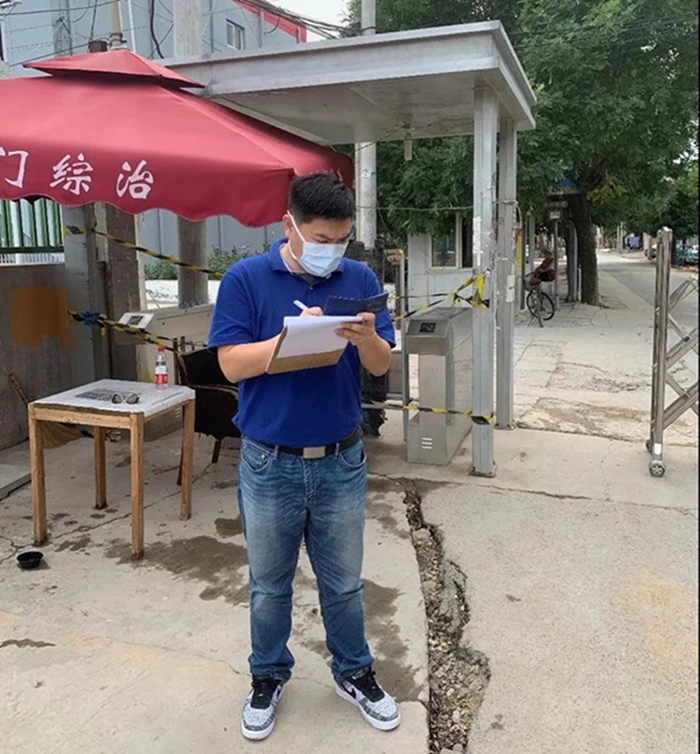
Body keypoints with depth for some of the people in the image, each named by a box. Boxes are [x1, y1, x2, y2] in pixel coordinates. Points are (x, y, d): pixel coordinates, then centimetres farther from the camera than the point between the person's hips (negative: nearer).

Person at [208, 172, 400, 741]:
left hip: (342, 462, 2)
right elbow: (233, 363, -12)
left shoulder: (360, 280, 0)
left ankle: (354, 673, 39)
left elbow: (382, 366, -2)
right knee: (269, 585, 16)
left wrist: (366, 339, -24)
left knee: (343, 583, 17)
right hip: (270, 463, -1)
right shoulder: (245, 279, -7)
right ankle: (268, 677, 39)